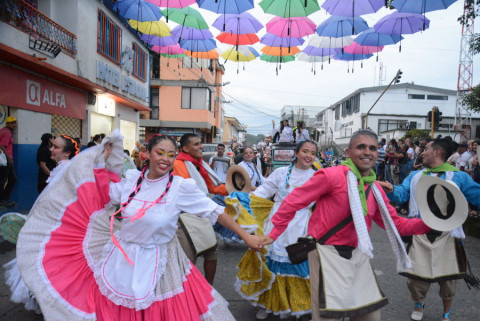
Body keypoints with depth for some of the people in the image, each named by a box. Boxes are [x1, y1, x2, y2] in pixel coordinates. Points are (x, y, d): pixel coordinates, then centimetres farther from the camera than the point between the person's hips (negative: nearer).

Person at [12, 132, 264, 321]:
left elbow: (214, 211, -14)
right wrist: (103, 160, 7)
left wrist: (246, 236, -13)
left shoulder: (182, 186, -17)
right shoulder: (134, 177, -4)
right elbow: (107, 195, 11)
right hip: (122, 256, 4)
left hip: (156, 263, -4)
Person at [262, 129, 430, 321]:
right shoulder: (331, 175, -17)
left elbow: (395, 223, 13)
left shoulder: (375, 189, 6)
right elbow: (294, 201, -14)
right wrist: (274, 233, -13)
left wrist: (426, 225, -2)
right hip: (328, 253, -7)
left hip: (356, 254, 7)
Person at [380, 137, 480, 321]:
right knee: (415, 278, 4)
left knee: (448, 278, 10)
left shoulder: (458, 177, 2)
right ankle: (419, 303, 37)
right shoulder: (415, 176, 11)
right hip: (420, 235, 2)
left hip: (446, 235, -2)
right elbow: (401, 194, -1)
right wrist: (391, 190, -23)